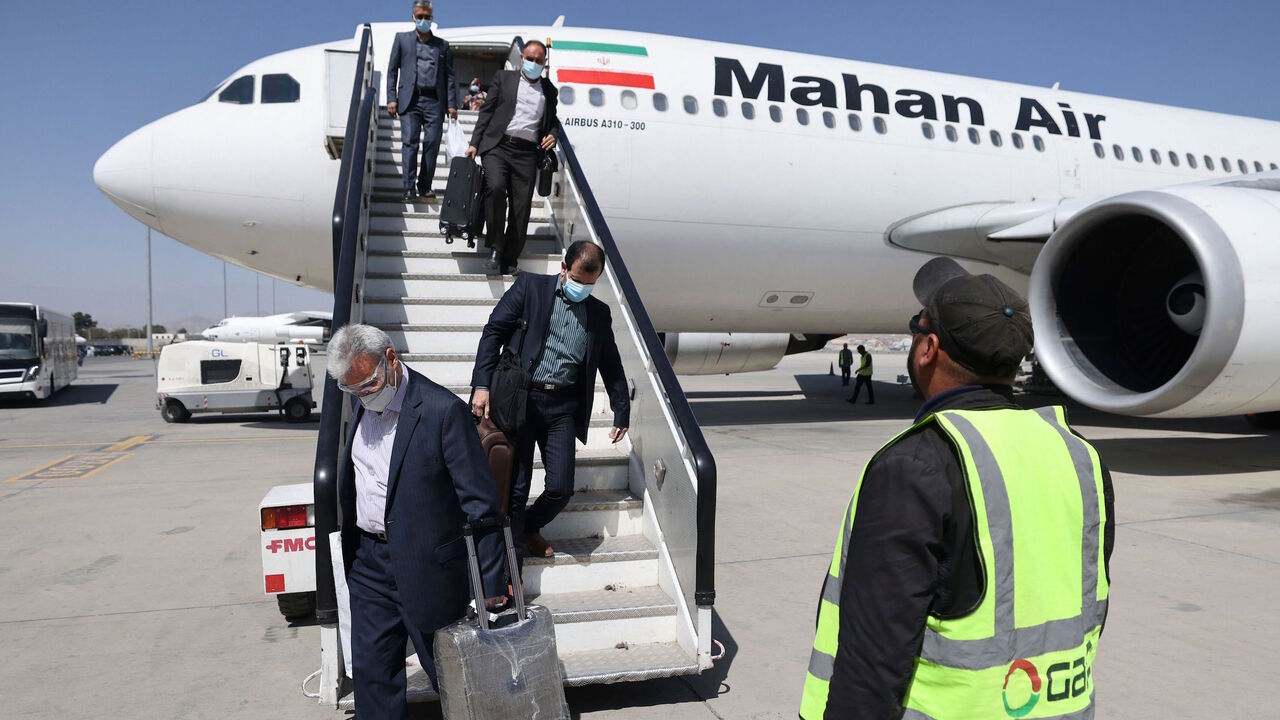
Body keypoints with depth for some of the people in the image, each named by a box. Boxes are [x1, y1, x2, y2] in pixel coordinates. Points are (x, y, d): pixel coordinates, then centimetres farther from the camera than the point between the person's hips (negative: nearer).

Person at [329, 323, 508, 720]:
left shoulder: (443, 410, -21)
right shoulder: (360, 402, 2)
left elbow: (481, 502, -20)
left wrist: (493, 584, -19)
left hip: (426, 567, -6)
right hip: (368, 561, 6)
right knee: (371, 671, 14)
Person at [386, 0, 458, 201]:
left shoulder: (442, 45, 16)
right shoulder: (402, 39, 14)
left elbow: (449, 76, 12)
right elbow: (392, 70, 10)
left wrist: (452, 104, 2)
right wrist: (392, 98, 0)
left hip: (434, 101, 1)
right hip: (410, 99, -1)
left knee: (432, 143, -5)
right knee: (409, 142, -9)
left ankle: (425, 186, 4)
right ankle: (409, 188, -10)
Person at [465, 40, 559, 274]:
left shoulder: (549, 90, 19)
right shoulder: (503, 78, 14)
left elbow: (551, 122, 26)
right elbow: (487, 111, 10)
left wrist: (552, 136, 2)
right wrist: (474, 143, 1)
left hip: (527, 152, 2)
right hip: (498, 145, -2)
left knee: (522, 207, -5)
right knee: (495, 187, -27)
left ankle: (509, 259, 6)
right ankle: (495, 249, -15)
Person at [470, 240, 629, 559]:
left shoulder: (599, 313, 13)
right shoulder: (530, 286, 3)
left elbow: (612, 366, 22)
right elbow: (493, 331, -3)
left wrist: (622, 411, 21)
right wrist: (482, 384, -13)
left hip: (563, 406, 3)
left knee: (561, 488, -3)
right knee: (516, 486, -4)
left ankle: (530, 527, 30)